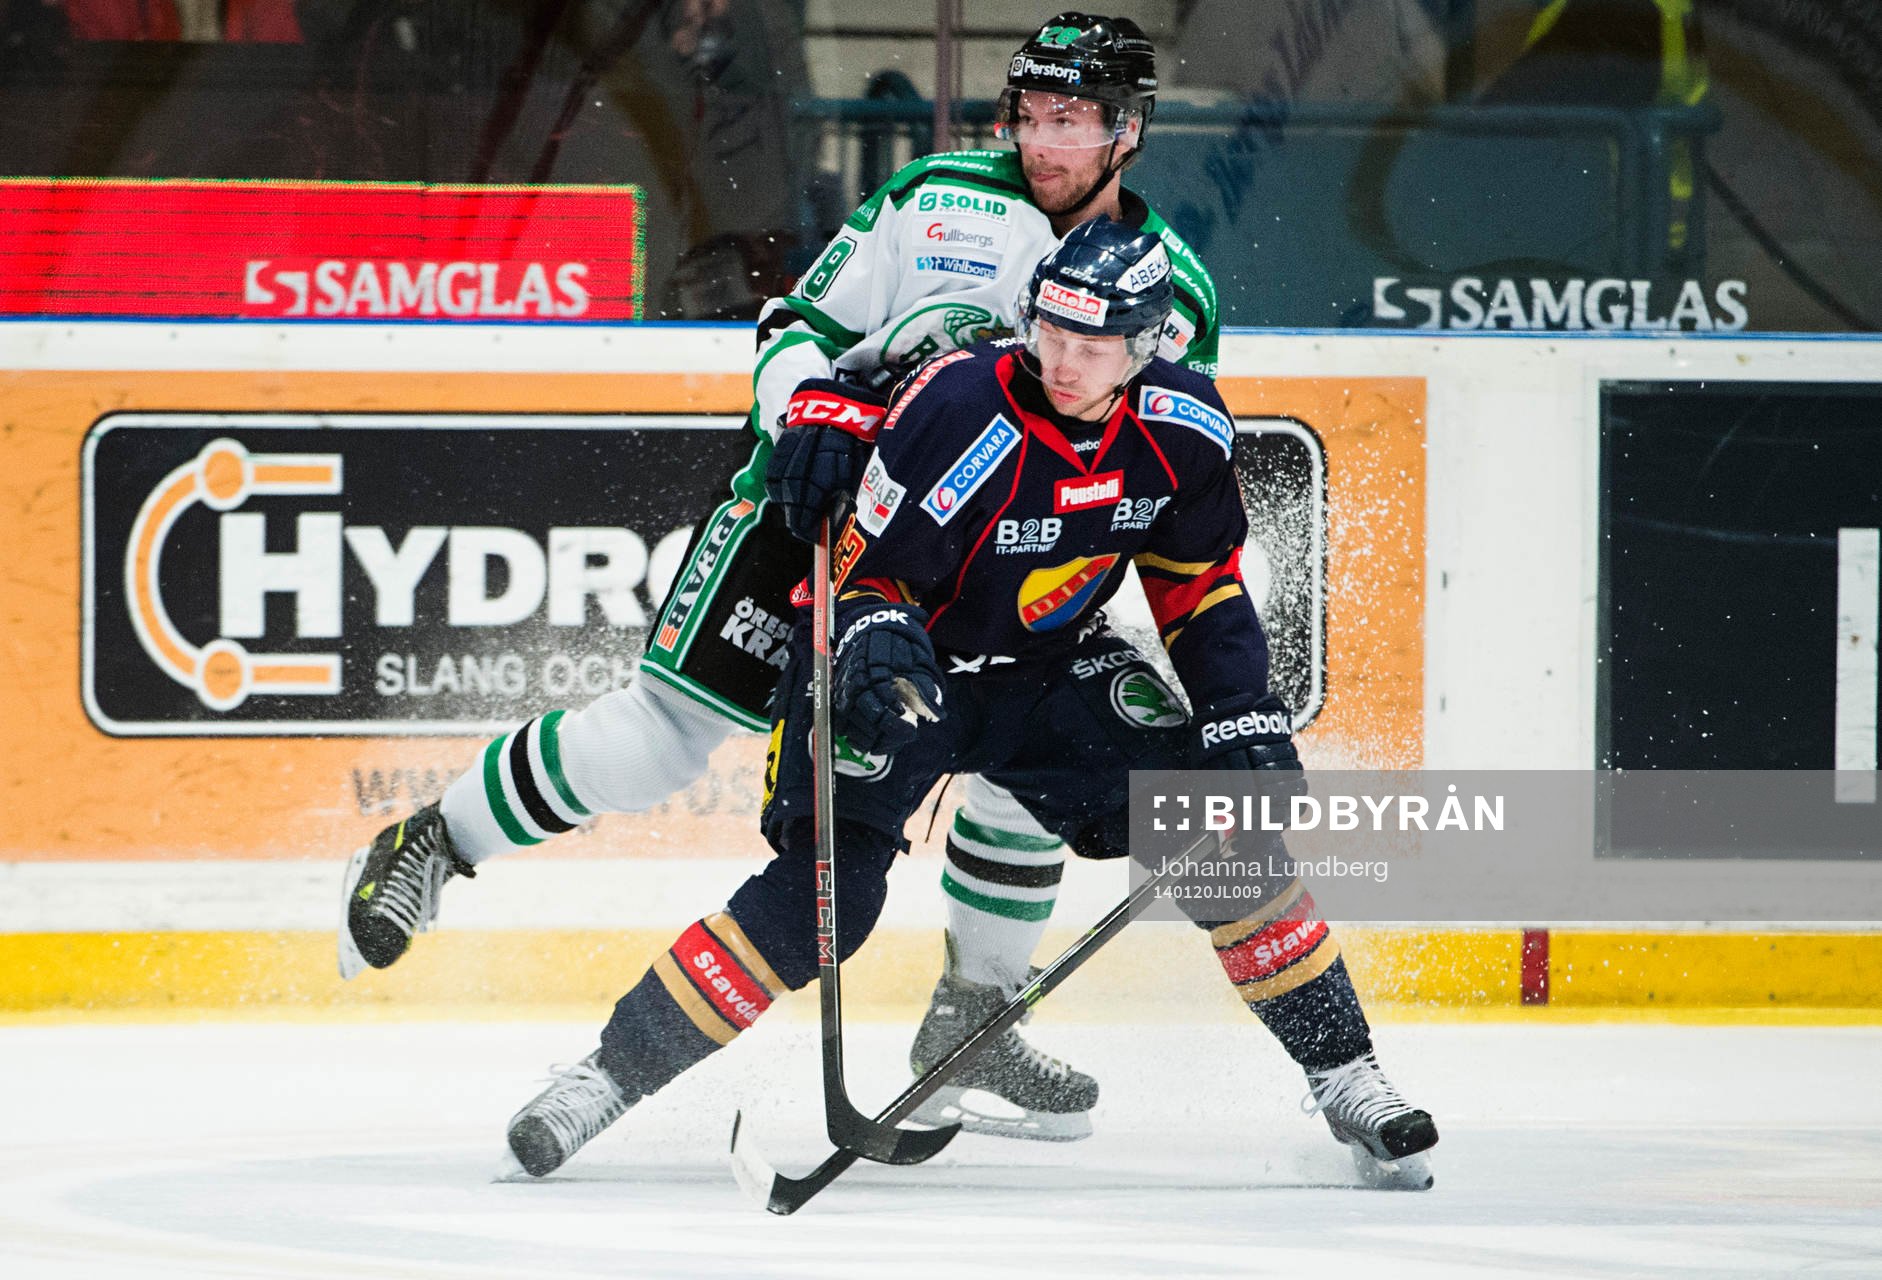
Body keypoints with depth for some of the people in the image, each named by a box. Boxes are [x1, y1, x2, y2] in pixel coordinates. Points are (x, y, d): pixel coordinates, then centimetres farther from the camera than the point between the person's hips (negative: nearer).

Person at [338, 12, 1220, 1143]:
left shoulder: (1176, 287, -2)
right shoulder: (940, 201, -7)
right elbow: (799, 327, -4)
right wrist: (817, 413, -22)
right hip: (820, 497, -3)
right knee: (659, 737, -11)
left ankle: (971, 1020, 10)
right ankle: (431, 846, 5)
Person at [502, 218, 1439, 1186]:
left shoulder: (1182, 432, -12)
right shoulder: (958, 411, -28)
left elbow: (1200, 587, 2)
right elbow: (867, 568, -19)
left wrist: (1247, 720, -6)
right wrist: (875, 645, -38)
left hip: (1047, 668, 4)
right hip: (908, 664, -4)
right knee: (825, 890, -20)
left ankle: (1339, 1071, 1)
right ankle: (613, 1075, -10)